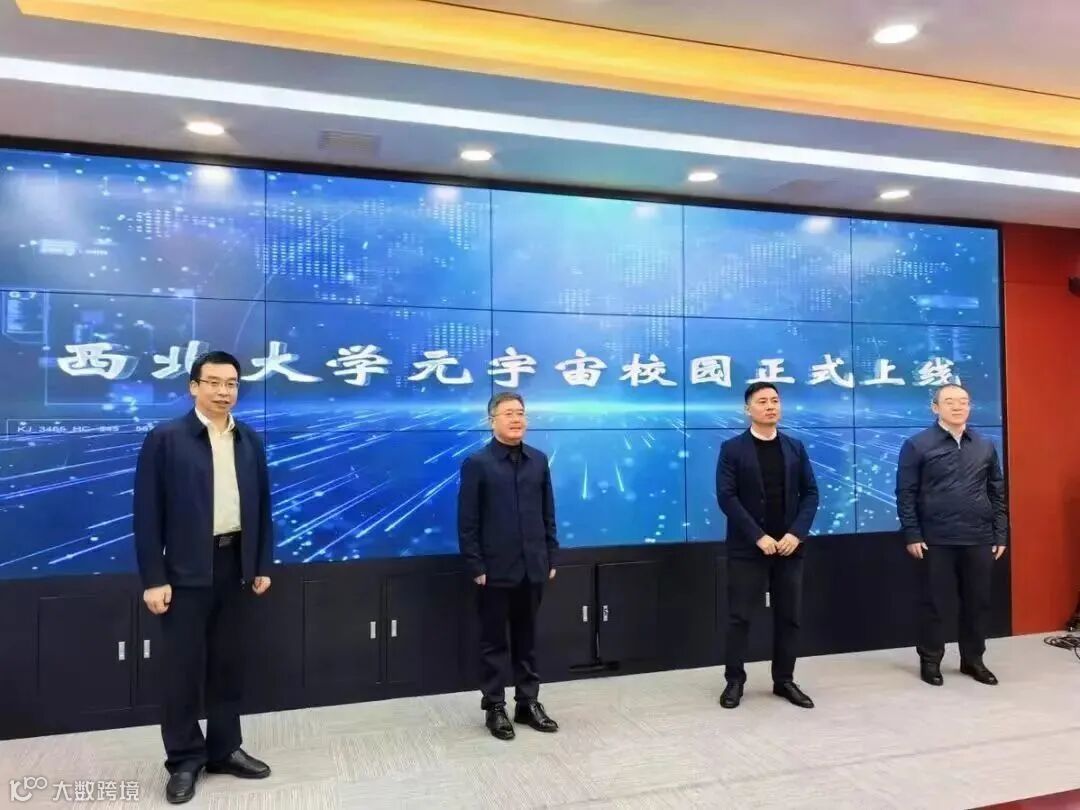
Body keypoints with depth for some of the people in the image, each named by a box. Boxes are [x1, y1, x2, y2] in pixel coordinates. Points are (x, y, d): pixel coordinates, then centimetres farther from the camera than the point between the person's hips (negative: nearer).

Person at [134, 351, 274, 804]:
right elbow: (147, 512, -8)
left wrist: (262, 565, 6)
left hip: (235, 565, 4)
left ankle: (224, 750, 27)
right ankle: (184, 761, 21)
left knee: (228, 664, 13)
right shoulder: (165, 439, -6)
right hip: (186, 570, -4)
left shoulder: (250, 441, 7)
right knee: (183, 667, 5)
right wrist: (153, 579, -11)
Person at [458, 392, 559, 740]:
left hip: (532, 567, 4)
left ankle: (528, 703, 26)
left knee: (527, 638, 14)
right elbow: (467, 523, -7)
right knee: (494, 641, 8)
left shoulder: (538, 460, 6)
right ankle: (495, 708, 20)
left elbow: (548, 514, 9)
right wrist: (476, 567, -10)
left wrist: (551, 557, 7)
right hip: (496, 570, -3)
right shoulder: (477, 463, -6)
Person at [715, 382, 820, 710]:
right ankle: (735, 681, 14)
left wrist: (796, 534, -8)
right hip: (747, 547, -3)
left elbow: (810, 493, 6)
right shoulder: (732, 449, -3)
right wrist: (758, 537, -16)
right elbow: (726, 497, -10)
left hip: (789, 546, 4)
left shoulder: (795, 447, 9)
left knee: (788, 617, 9)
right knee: (739, 617, 1)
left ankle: (784, 680, 22)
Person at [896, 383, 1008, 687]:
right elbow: (905, 493, -5)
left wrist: (1001, 534, 8)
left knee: (978, 602, 12)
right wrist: (912, 535, -9)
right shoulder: (917, 445, -4)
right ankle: (930, 660, 19)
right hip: (936, 541, -4)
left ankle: (973, 659, 28)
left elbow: (997, 492, 12)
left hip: (979, 540, 4)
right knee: (933, 602, 5)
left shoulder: (986, 446, 9)